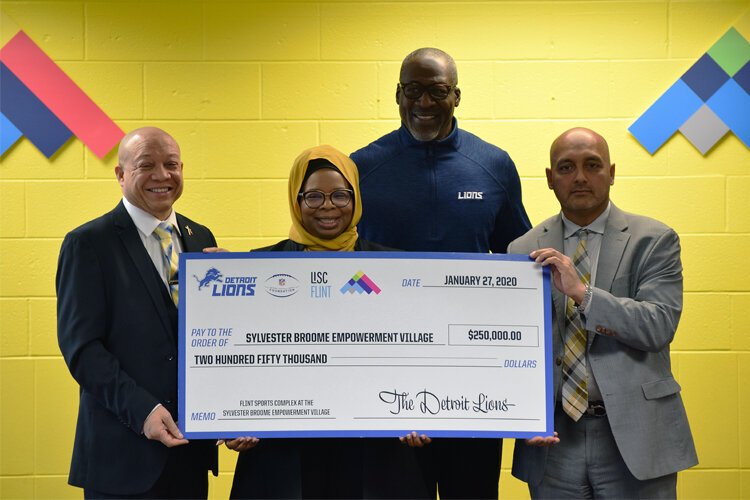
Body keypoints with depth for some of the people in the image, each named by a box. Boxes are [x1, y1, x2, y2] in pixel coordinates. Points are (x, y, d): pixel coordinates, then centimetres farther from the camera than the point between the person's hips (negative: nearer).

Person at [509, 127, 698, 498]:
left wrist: (581, 292, -20)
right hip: (553, 438, 2)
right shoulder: (524, 251, 6)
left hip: (634, 436, -2)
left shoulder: (654, 240, 0)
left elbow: (660, 325, -12)